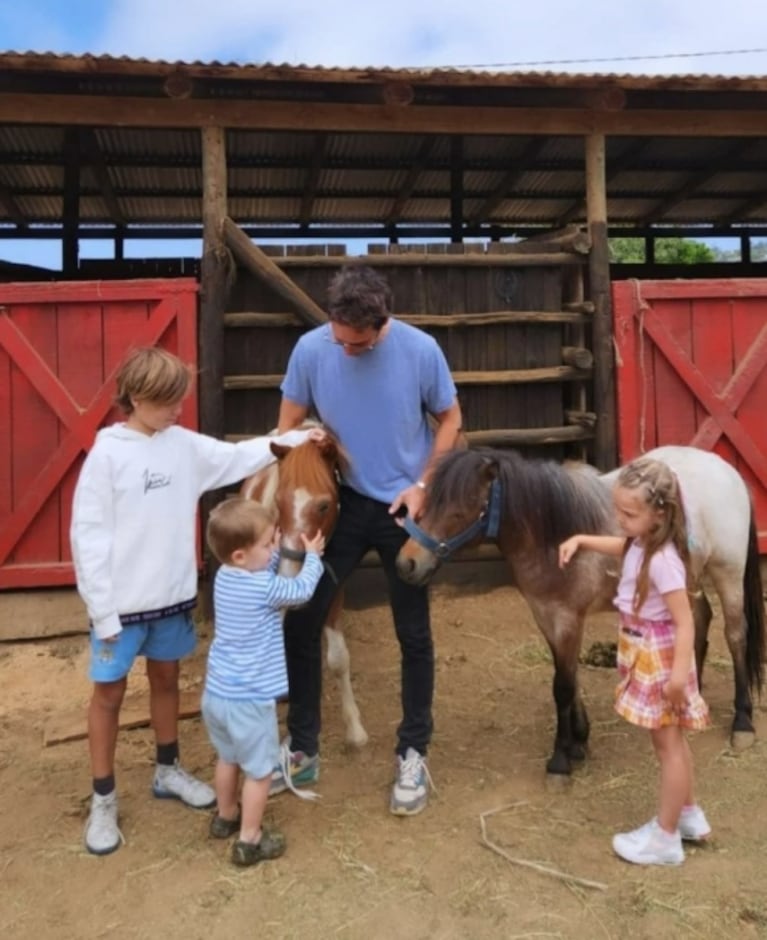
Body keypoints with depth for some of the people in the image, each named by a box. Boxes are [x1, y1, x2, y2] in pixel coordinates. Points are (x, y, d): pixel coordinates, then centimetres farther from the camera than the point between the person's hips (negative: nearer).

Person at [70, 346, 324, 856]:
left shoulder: (185, 445, 0)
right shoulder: (107, 455, -16)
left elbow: (237, 458, 14)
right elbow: (88, 537, -15)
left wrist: (290, 440, 4)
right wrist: (102, 610, -15)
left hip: (172, 596, 5)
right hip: (122, 602, -5)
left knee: (166, 680, 20)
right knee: (109, 694, 9)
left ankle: (168, 772, 40)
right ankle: (103, 799, 25)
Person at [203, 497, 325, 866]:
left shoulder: (224, 577, 0)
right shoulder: (264, 589, -22)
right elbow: (302, 590, -5)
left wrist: (279, 551, 8)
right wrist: (312, 556, 10)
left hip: (215, 694, 8)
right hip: (249, 700, -8)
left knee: (228, 757, 28)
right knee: (259, 770, 11)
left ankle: (225, 817, 47)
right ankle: (249, 841, 22)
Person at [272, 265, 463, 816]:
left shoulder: (421, 351, -16)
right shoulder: (311, 349, -12)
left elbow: (450, 420, -2)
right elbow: (288, 429, -1)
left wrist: (423, 485, -13)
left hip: (404, 507, -2)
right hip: (341, 502, 2)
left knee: (413, 634, 7)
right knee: (300, 623, 3)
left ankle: (413, 755, 25)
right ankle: (302, 751, 21)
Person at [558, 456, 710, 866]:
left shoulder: (662, 560, -28)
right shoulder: (640, 543, 0)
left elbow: (684, 621, -28)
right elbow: (619, 545, 24)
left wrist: (679, 672, -33)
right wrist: (581, 539, 9)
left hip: (660, 656, -9)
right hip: (644, 653, 9)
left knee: (667, 745, 5)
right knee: (671, 740, 22)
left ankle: (665, 839, 20)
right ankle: (690, 816, 39)